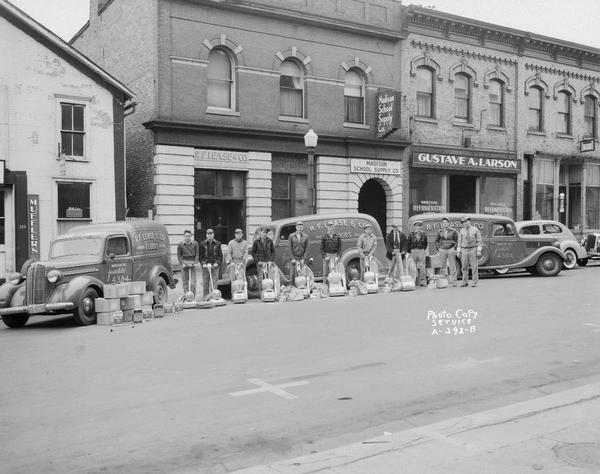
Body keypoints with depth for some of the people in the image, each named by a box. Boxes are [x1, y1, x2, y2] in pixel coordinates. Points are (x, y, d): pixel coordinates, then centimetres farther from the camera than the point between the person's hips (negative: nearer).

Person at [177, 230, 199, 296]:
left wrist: (195, 262, -6)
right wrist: (182, 263, -6)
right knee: (185, 281, 2)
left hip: (192, 264, 0)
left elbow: (197, 254, 4)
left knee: (193, 282, -4)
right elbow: (179, 255, 5)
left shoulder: (195, 243, 1)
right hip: (184, 264, 0)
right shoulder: (180, 244, 1)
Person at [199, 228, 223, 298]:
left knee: (214, 282, -1)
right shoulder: (202, 244, 6)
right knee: (205, 283, 1)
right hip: (205, 266, 0)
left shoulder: (218, 244, 7)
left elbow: (220, 255, 7)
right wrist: (203, 263, -8)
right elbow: (200, 255, 5)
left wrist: (217, 263, -6)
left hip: (215, 266, 0)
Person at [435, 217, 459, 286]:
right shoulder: (440, 232, 6)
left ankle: (454, 282, 2)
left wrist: (455, 249, -4)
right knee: (442, 266, 3)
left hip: (451, 250, -2)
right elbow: (436, 241, 17)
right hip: (442, 250, 2)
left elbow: (457, 241, 5)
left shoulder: (453, 231, 0)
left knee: (452, 266, -2)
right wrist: (438, 249, 7)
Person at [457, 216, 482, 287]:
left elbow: (479, 241, -1)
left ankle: (475, 282, 1)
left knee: (474, 267, -3)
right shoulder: (461, 231, 7)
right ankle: (465, 282, 10)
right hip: (464, 250, 3)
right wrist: (458, 251, 3)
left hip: (473, 250, -2)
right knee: (464, 267, 3)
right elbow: (459, 242, 9)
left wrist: (479, 251, -9)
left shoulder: (475, 230, 0)